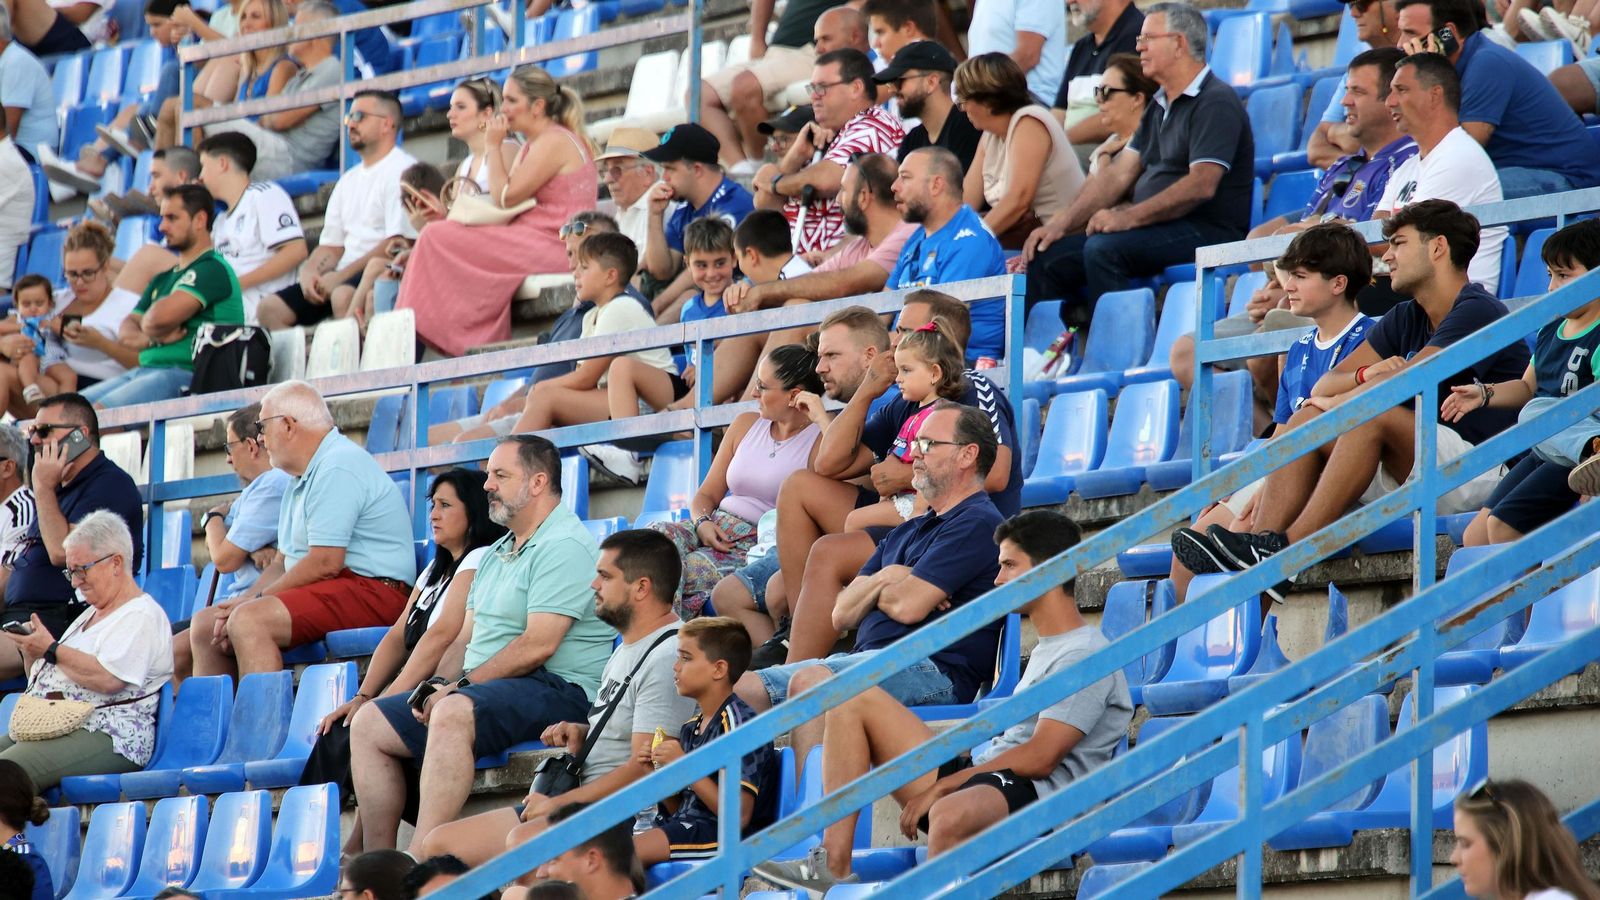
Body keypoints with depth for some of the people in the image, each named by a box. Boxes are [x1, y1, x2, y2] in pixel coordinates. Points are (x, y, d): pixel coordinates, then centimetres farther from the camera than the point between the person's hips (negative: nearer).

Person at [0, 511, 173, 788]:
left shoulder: (141, 617, -3)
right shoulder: (88, 616, 28)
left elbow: (108, 679, -19)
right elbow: (44, 681, 27)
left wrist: (51, 650, -9)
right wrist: (31, 650, 6)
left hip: (105, 737, -9)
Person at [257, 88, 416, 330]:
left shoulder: (401, 170, -3)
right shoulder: (348, 181, 25)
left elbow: (397, 244, -15)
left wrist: (341, 276, -16)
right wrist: (309, 272, -1)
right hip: (343, 277, 9)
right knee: (269, 309, -7)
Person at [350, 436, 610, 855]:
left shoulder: (565, 547, -10)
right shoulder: (497, 553, 22)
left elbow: (538, 646, -19)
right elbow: (466, 636, 20)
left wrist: (461, 687, -16)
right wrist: (438, 685, -1)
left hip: (555, 691, -11)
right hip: (482, 689, 11)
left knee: (452, 714, -37)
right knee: (368, 724, 4)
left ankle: (420, 865, -43)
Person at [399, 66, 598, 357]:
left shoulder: (554, 142, -10)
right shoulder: (532, 146, 22)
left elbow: (505, 199, -12)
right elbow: (504, 201, 15)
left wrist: (493, 146, -2)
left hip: (552, 244, -10)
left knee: (439, 238, -13)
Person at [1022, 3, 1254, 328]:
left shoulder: (1215, 103, -9)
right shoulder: (1161, 106, 21)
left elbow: (1201, 185, -21)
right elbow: (1119, 173, 18)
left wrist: (1130, 217, -25)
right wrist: (1062, 223, 6)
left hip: (1208, 230, -9)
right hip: (1159, 228, 9)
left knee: (1104, 248, -32)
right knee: (1047, 258, -4)